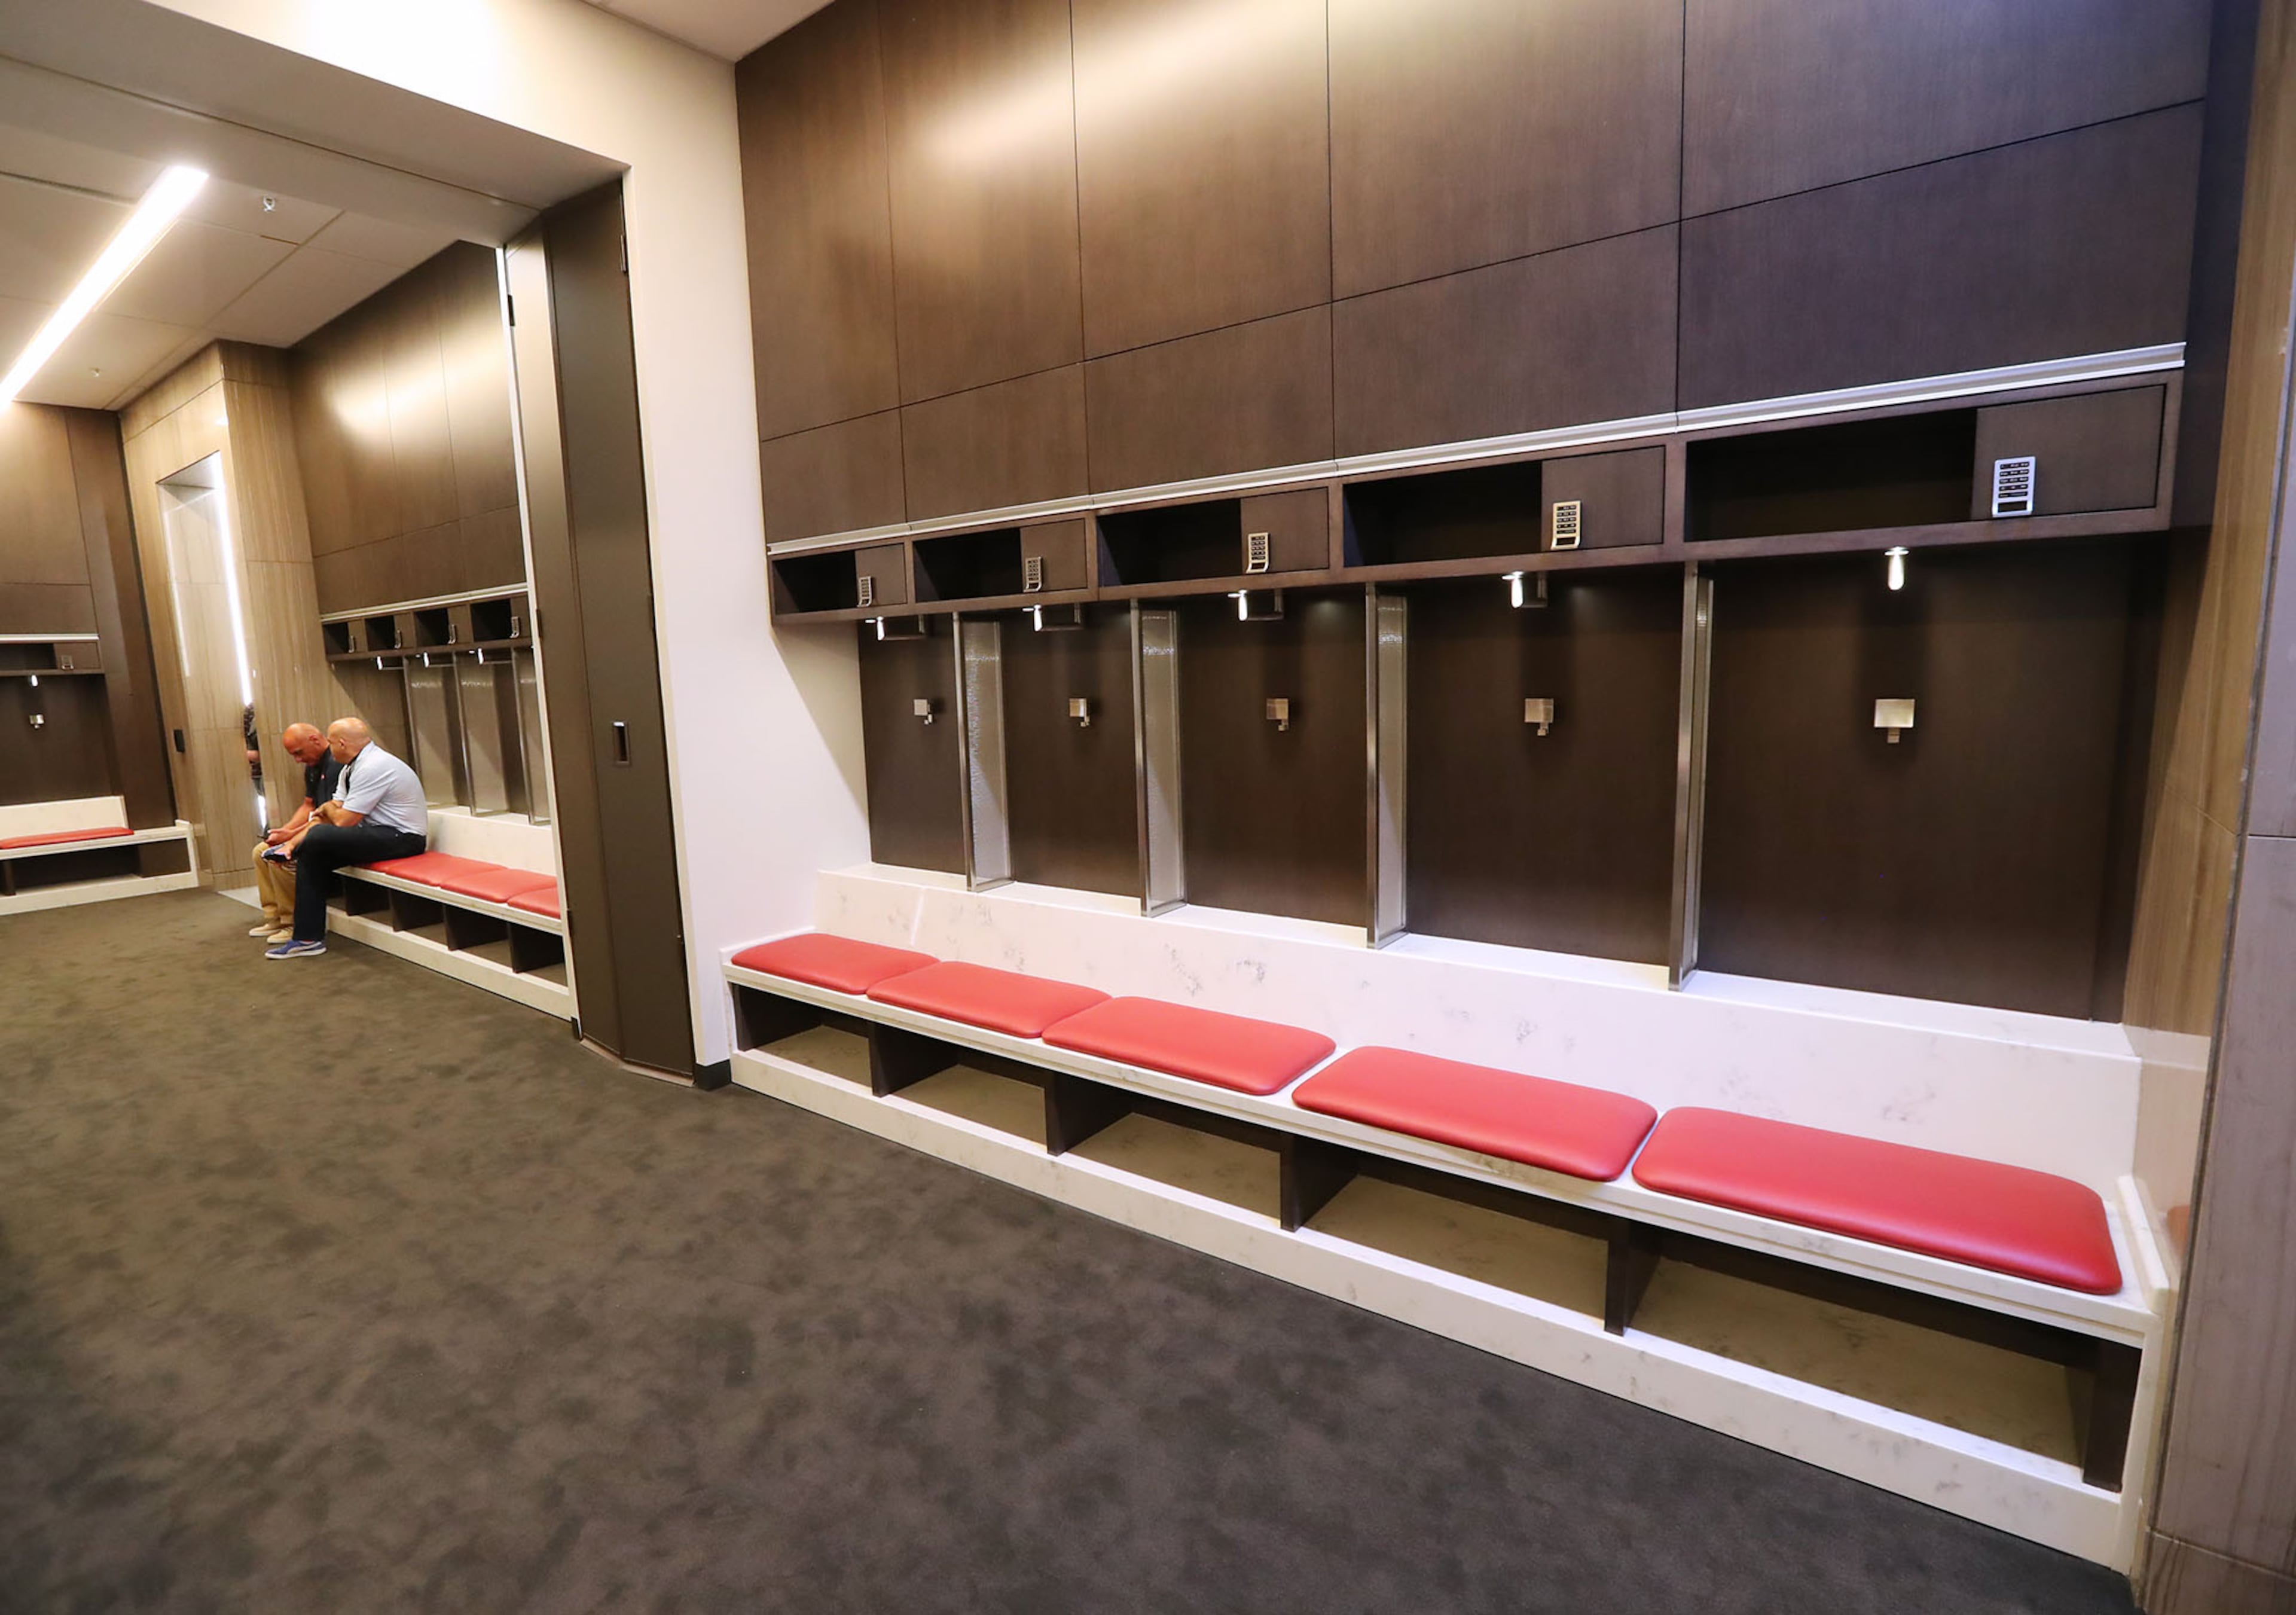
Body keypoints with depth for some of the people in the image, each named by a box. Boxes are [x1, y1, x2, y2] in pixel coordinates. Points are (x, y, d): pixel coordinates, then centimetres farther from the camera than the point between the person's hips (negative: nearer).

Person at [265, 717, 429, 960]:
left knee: (318, 838, -20)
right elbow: (326, 817, 13)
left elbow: (343, 821, -17)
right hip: (380, 834, 10)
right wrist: (292, 843, 1)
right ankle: (307, 938, 6)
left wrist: (328, 808, 5)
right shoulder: (352, 768, 15)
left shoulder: (373, 767, -18)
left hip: (402, 838, -10)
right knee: (311, 854, 0)